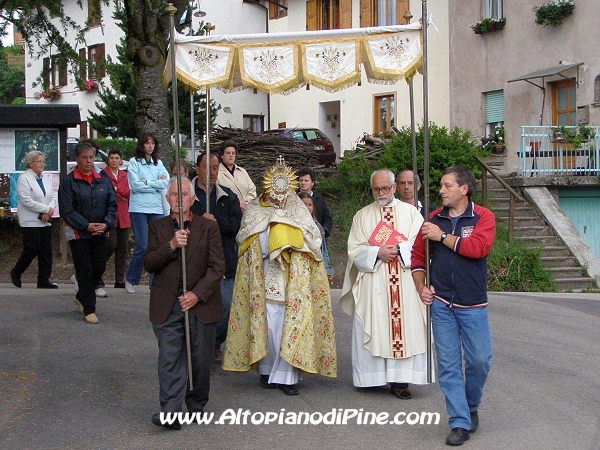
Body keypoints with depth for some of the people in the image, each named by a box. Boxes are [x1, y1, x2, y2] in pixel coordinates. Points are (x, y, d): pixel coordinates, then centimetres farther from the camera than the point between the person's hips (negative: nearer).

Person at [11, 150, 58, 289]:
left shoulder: (46, 180, 15)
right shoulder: (24, 178, -6)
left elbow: (53, 197, 10)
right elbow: (26, 200, -15)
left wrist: (49, 211, -10)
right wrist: (46, 209, -14)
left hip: (46, 221, 7)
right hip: (31, 221, -7)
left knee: (46, 251, 3)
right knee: (32, 249, -8)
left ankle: (44, 280, 7)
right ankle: (15, 272, 14)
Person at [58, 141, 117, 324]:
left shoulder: (103, 181, 8)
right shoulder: (68, 182, -6)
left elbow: (112, 205, 6)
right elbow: (66, 210, -11)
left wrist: (106, 224, -11)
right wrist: (87, 226, -18)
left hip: (100, 233, 5)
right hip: (78, 233, -5)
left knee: (99, 267, 8)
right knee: (85, 270, -2)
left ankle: (81, 297, 32)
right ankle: (89, 309, 6)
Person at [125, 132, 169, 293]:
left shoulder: (158, 163, 15)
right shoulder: (134, 162, 2)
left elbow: (166, 182, 1)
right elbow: (135, 185, -9)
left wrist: (146, 182, -7)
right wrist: (157, 184, -2)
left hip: (156, 209, 4)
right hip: (139, 208, -4)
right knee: (142, 246, -8)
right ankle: (130, 279, 11)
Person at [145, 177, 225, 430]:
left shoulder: (208, 227, 4)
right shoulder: (157, 228, 9)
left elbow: (217, 267, -2)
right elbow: (149, 264, -1)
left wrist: (197, 294, -13)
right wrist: (171, 246, -16)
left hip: (201, 303, 0)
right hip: (167, 305, 0)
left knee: (200, 359, 7)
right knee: (169, 359, -6)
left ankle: (196, 406, 22)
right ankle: (170, 412, -8)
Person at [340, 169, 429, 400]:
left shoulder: (410, 212, 10)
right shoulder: (362, 216, 11)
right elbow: (354, 251, 3)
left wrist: (398, 249, -13)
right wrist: (378, 253, -11)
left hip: (405, 285, 0)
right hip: (372, 285, 1)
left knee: (405, 327, -5)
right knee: (374, 329, -2)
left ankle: (399, 379, -3)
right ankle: (375, 376, 4)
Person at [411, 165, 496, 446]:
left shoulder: (483, 217, -2)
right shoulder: (434, 219, 7)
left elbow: (478, 248, -20)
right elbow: (418, 255, 13)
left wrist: (442, 236, -13)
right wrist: (421, 287, 0)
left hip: (473, 305, -2)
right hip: (441, 304, 2)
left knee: (479, 361, 1)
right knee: (449, 364, 0)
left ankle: (471, 408, 27)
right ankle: (460, 423, 6)